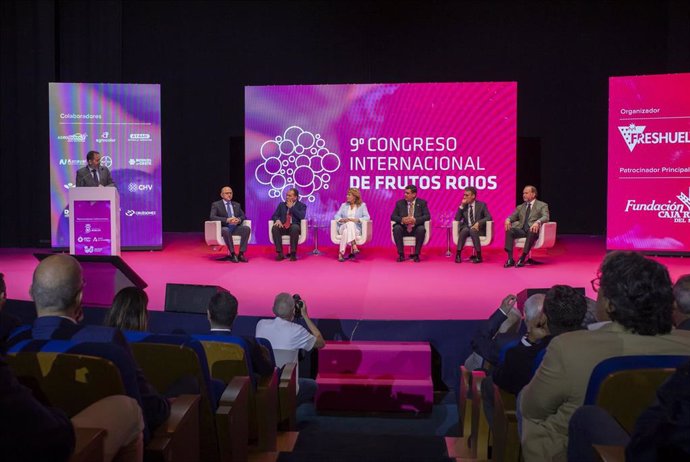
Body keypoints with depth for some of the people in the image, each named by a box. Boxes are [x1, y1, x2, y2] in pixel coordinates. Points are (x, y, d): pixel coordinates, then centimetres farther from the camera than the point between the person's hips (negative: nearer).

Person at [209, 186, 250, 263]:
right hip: (223, 228, -4)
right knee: (226, 230, -40)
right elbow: (212, 217, -10)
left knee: (247, 228, -27)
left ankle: (241, 254, -27)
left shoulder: (236, 204, 20)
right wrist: (227, 220, -22)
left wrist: (238, 220, -11)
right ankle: (232, 254, -32)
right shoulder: (216, 205, 5)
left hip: (235, 228, 4)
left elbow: (243, 216, 15)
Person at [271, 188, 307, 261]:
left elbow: (302, 216, -10)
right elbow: (274, 215, 13)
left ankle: (293, 254, -32)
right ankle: (280, 253, -29)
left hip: (294, 227, -3)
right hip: (283, 227, 3)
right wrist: (277, 220, -11)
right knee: (275, 228, -31)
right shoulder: (281, 204, 19)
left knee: (295, 228, -38)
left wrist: (291, 207, -6)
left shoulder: (301, 205, 9)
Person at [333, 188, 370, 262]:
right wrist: (342, 220, -13)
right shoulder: (344, 205, 20)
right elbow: (336, 216, 10)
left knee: (346, 232, -38)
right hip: (343, 227, 2)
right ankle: (354, 246, -48)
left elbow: (367, 217, -1)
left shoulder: (362, 205, 11)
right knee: (350, 224, -36)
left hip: (356, 229, -2)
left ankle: (341, 253, -40)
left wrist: (356, 220, -17)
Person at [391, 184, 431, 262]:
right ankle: (401, 254, -21)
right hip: (403, 229, 1)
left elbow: (427, 216, -5)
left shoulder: (422, 203, 5)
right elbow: (393, 216, 2)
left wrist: (415, 220, -22)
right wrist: (402, 220, -19)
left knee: (421, 229, -34)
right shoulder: (399, 203, 8)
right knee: (396, 228, -30)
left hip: (416, 229, -1)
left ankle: (416, 254, -21)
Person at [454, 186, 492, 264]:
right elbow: (457, 219, 1)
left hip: (477, 228, -2)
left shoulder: (481, 205, 3)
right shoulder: (463, 205, 10)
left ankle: (479, 256, -33)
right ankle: (458, 255, -35)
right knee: (465, 230, -34)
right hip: (466, 228, 2)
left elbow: (489, 217, -6)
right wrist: (462, 206, -7)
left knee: (473, 230, -36)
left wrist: (478, 223, -22)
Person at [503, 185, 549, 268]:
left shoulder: (542, 205, 10)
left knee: (532, 232, -39)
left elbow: (546, 217, -7)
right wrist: (508, 219, -10)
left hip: (533, 230, -4)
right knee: (509, 231, -26)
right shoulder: (520, 207, 24)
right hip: (521, 229, 4)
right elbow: (513, 216, 16)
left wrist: (537, 222, -30)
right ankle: (510, 259, -31)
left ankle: (522, 258, -38)